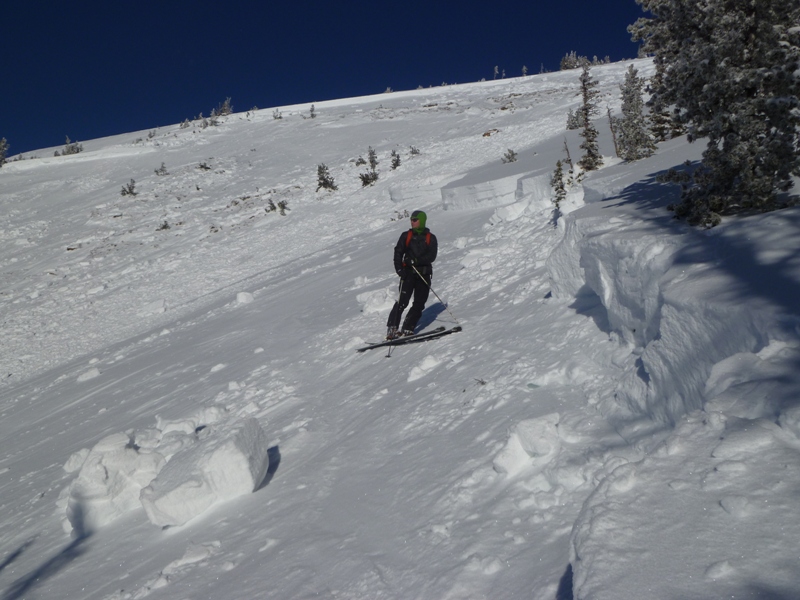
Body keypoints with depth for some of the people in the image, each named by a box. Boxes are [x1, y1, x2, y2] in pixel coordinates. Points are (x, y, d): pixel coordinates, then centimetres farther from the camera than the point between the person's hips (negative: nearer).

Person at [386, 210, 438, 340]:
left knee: (419, 304, -1)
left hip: (424, 274, 2)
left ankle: (407, 329, 6)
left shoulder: (431, 238, 8)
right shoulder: (406, 235, 9)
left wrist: (416, 260, -19)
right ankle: (391, 329, -11)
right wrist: (399, 269, -12)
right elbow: (398, 252, 4)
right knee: (402, 302, -13)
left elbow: (432, 256, -4)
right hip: (408, 272, -2)